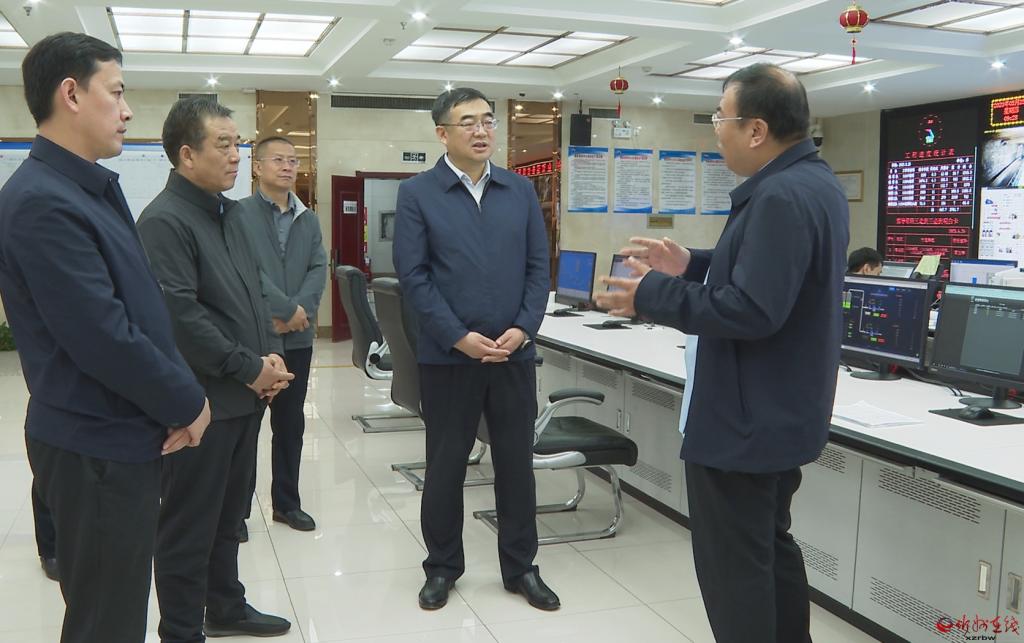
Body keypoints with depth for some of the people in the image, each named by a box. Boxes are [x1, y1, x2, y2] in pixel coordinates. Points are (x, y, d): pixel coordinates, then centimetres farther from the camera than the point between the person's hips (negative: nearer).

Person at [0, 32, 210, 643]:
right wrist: (187, 403, -11)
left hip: (125, 435, 9)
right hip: (98, 448, -9)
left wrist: (180, 394, -1)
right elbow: (104, 338, -25)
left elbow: (147, 305, 11)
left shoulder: (96, 189, 10)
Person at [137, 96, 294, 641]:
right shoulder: (164, 221, -15)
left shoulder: (228, 213, 13)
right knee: (190, 525, 4)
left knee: (229, 514, 20)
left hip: (247, 393, 9)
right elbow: (181, 315, -22)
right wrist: (249, 368, -16)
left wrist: (271, 356, 3)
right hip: (203, 401, -8)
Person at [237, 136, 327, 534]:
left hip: (297, 336, 5)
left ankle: (287, 502, 24)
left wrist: (298, 312, -12)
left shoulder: (309, 219, 13)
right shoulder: (239, 213, -4)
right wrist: (285, 309, -17)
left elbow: (319, 269, 3)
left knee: (290, 422, 12)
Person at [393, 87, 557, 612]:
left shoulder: (521, 190, 8)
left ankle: (520, 567, 26)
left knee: (517, 462, 11)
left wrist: (523, 328, -8)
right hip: (447, 356, -2)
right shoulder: (416, 194, -2)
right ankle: (442, 567, 27)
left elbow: (538, 267, 6)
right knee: (445, 465, 10)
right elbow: (413, 275, -8)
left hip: (514, 353, 3)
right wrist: (459, 337, -14)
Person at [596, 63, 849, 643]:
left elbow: (750, 311, -30)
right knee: (769, 546, 24)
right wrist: (692, 265, 10)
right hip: (780, 411, 11)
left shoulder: (781, 198, -25)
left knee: (734, 567, 2)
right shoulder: (812, 181, 9)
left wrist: (653, 293, -20)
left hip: (746, 420, -11)